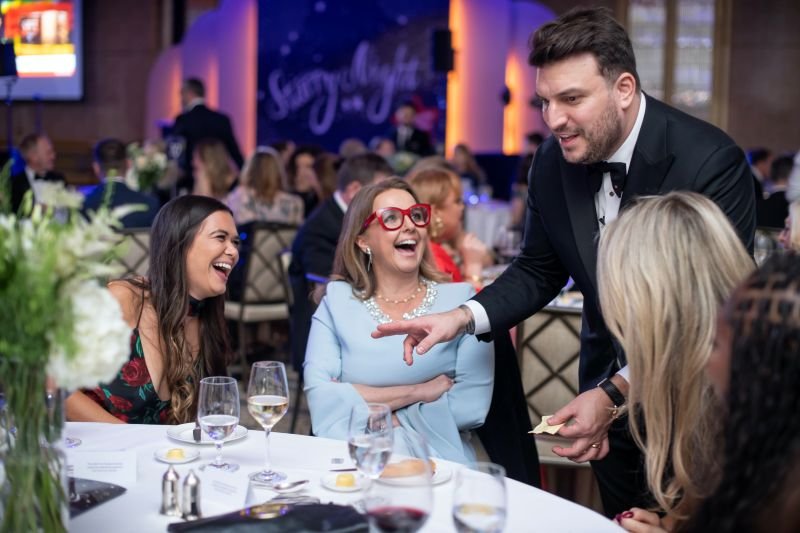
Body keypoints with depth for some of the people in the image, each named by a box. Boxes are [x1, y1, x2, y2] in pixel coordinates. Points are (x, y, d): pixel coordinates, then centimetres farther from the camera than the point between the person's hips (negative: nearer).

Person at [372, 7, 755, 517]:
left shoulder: (712, 162, -25)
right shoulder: (555, 159, -9)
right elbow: (539, 271, 3)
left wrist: (615, 393, -34)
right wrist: (463, 317, -16)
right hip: (609, 384, 5)